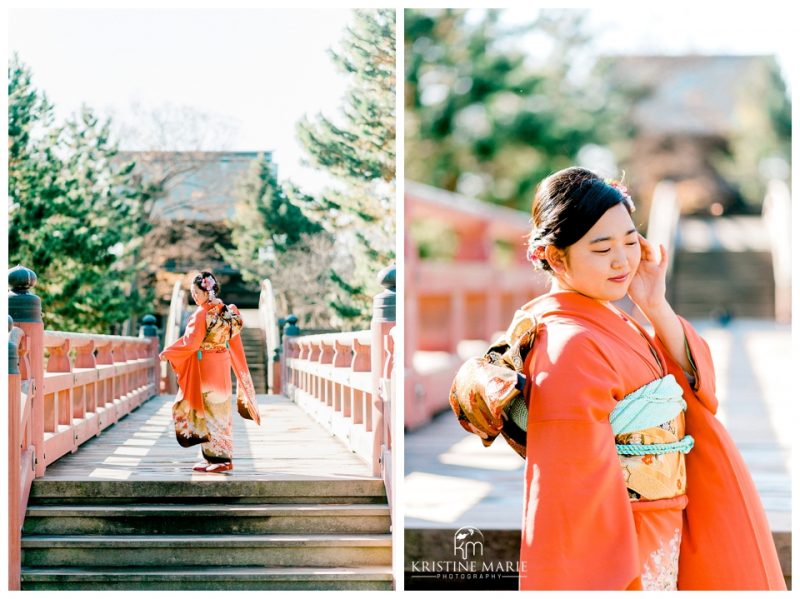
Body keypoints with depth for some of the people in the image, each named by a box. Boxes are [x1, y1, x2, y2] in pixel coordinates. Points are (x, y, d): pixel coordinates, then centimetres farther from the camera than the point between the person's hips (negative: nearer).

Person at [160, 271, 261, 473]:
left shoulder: (202, 313, -16)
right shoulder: (228, 311, 5)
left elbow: (190, 343, -18)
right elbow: (234, 344, 12)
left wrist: (167, 352, -5)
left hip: (205, 369, -7)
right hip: (222, 367, 7)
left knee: (209, 412, 0)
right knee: (218, 410, 12)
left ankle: (220, 458, 3)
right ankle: (217, 457, 15)